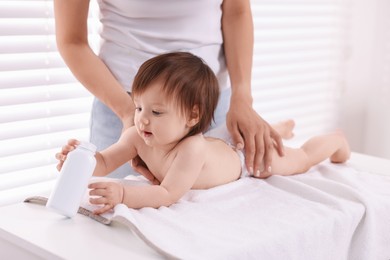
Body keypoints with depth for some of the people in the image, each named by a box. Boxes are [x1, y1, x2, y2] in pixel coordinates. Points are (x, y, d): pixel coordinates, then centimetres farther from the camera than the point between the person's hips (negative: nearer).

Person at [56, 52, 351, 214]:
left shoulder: (191, 149, -51)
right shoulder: (137, 137, -31)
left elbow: (168, 195, -55)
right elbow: (104, 163, -29)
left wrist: (123, 194, -69)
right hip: (223, 145, 5)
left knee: (301, 159, 22)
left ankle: (336, 140, 53)